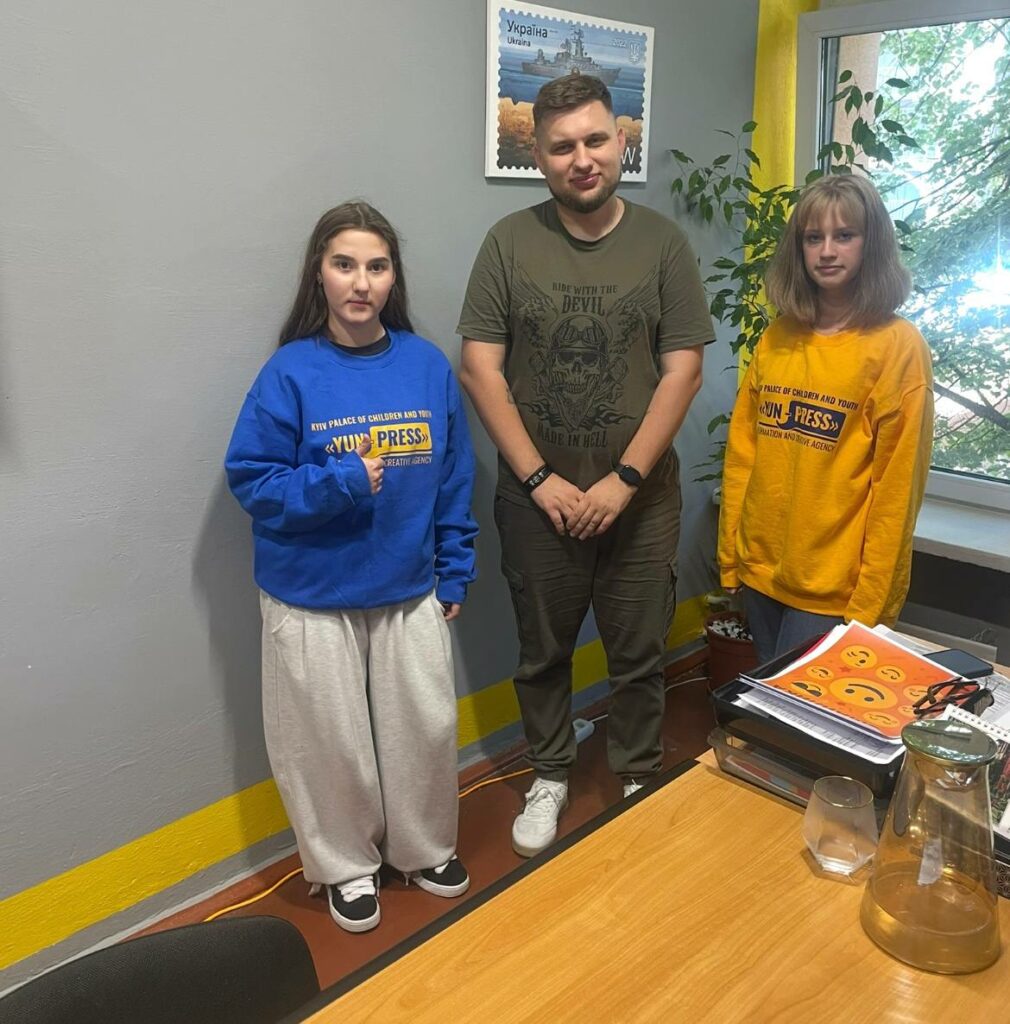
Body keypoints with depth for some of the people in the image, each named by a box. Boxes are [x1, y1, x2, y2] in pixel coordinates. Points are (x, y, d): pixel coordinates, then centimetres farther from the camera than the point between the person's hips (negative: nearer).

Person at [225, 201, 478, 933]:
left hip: (411, 591, 3)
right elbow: (252, 482, -10)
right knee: (331, 742, 12)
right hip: (313, 599, -2)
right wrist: (339, 481, -23)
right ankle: (346, 865, 37)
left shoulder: (427, 366, -3)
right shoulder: (290, 372, -12)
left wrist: (455, 571, 4)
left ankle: (425, 847, 41)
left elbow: (454, 480, 3)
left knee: (427, 727, 14)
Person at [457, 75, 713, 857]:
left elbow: (682, 371, -5)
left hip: (641, 497, 0)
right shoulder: (509, 242, -2)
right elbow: (480, 368, -6)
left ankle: (638, 783, 33)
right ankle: (550, 777, 36)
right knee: (543, 652, 14)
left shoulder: (662, 242, -2)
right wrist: (540, 479, -11)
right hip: (537, 497, 0)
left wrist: (623, 480, -11)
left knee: (639, 655, 11)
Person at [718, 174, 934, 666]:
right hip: (760, 569, 5)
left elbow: (896, 487, -11)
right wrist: (730, 555, 5)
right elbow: (741, 450, 7)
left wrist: (869, 607, -12)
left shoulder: (898, 347, -9)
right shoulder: (776, 339, 6)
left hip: (833, 588, -5)